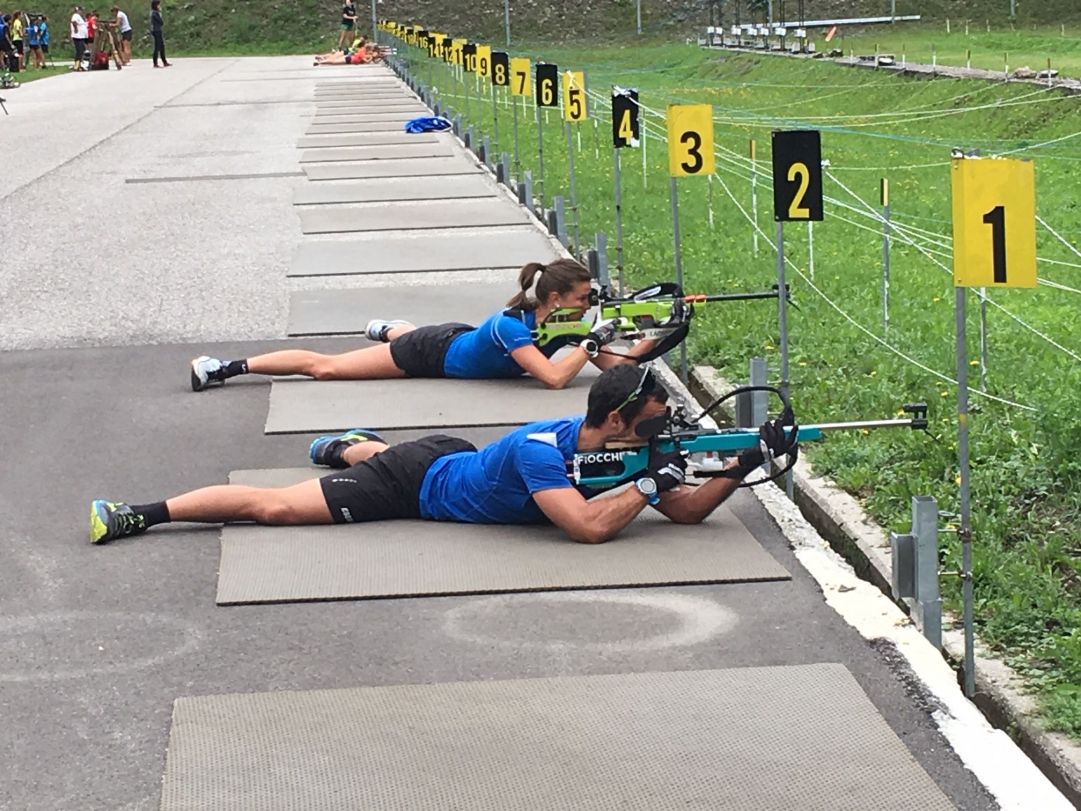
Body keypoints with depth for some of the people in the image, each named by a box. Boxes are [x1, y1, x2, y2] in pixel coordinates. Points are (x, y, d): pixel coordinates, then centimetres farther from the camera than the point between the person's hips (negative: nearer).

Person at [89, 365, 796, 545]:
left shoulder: (618, 447, -13)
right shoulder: (539, 450, -37)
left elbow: (688, 511, -9)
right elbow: (589, 528, -48)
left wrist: (746, 466, -23)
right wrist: (650, 482, -35)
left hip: (449, 460, 7)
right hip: (416, 482, -7)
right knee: (274, 507, -4)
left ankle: (347, 444, 71)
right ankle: (136, 514, 4)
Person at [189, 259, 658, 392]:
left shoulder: (569, 322, -18)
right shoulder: (511, 325, -39)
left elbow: (613, 365, -15)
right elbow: (554, 378, -49)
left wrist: (647, 347, -31)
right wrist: (591, 344, -41)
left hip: (458, 340, 7)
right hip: (436, 353, -7)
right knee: (325, 367, 0)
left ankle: (385, 329, 75)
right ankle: (226, 368, 7)